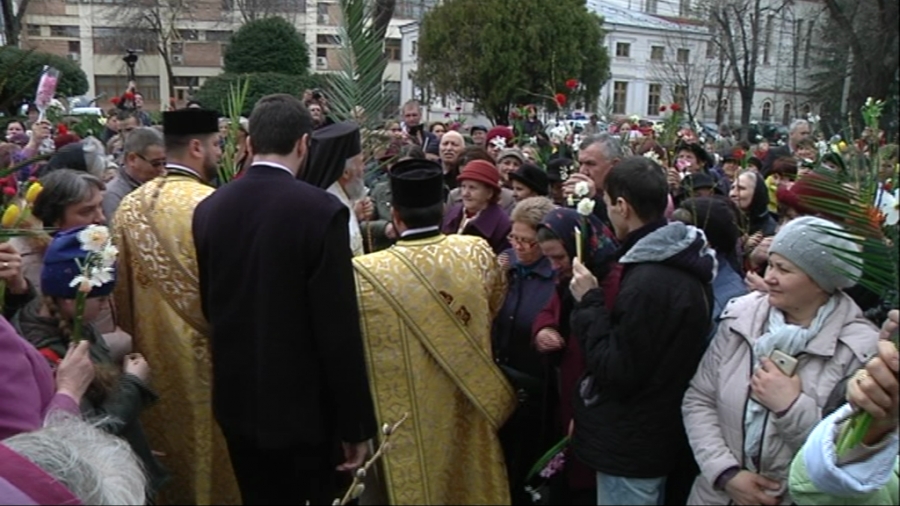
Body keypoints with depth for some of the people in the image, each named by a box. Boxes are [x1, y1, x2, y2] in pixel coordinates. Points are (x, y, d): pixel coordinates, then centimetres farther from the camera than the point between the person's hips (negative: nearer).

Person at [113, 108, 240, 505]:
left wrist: (136, 340, 20)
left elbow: (121, 291, 8)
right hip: (203, 354, -6)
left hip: (151, 354, 6)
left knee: (165, 442, 20)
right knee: (204, 441, 9)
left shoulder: (130, 206, 1)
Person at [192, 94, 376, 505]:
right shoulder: (322, 210, -19)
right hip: (303, 406, -5)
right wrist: (355, 423, -10)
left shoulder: (208, 209, -2)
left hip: (236, 400, 5)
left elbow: (208, 306, 7)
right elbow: (339, 329, -19)